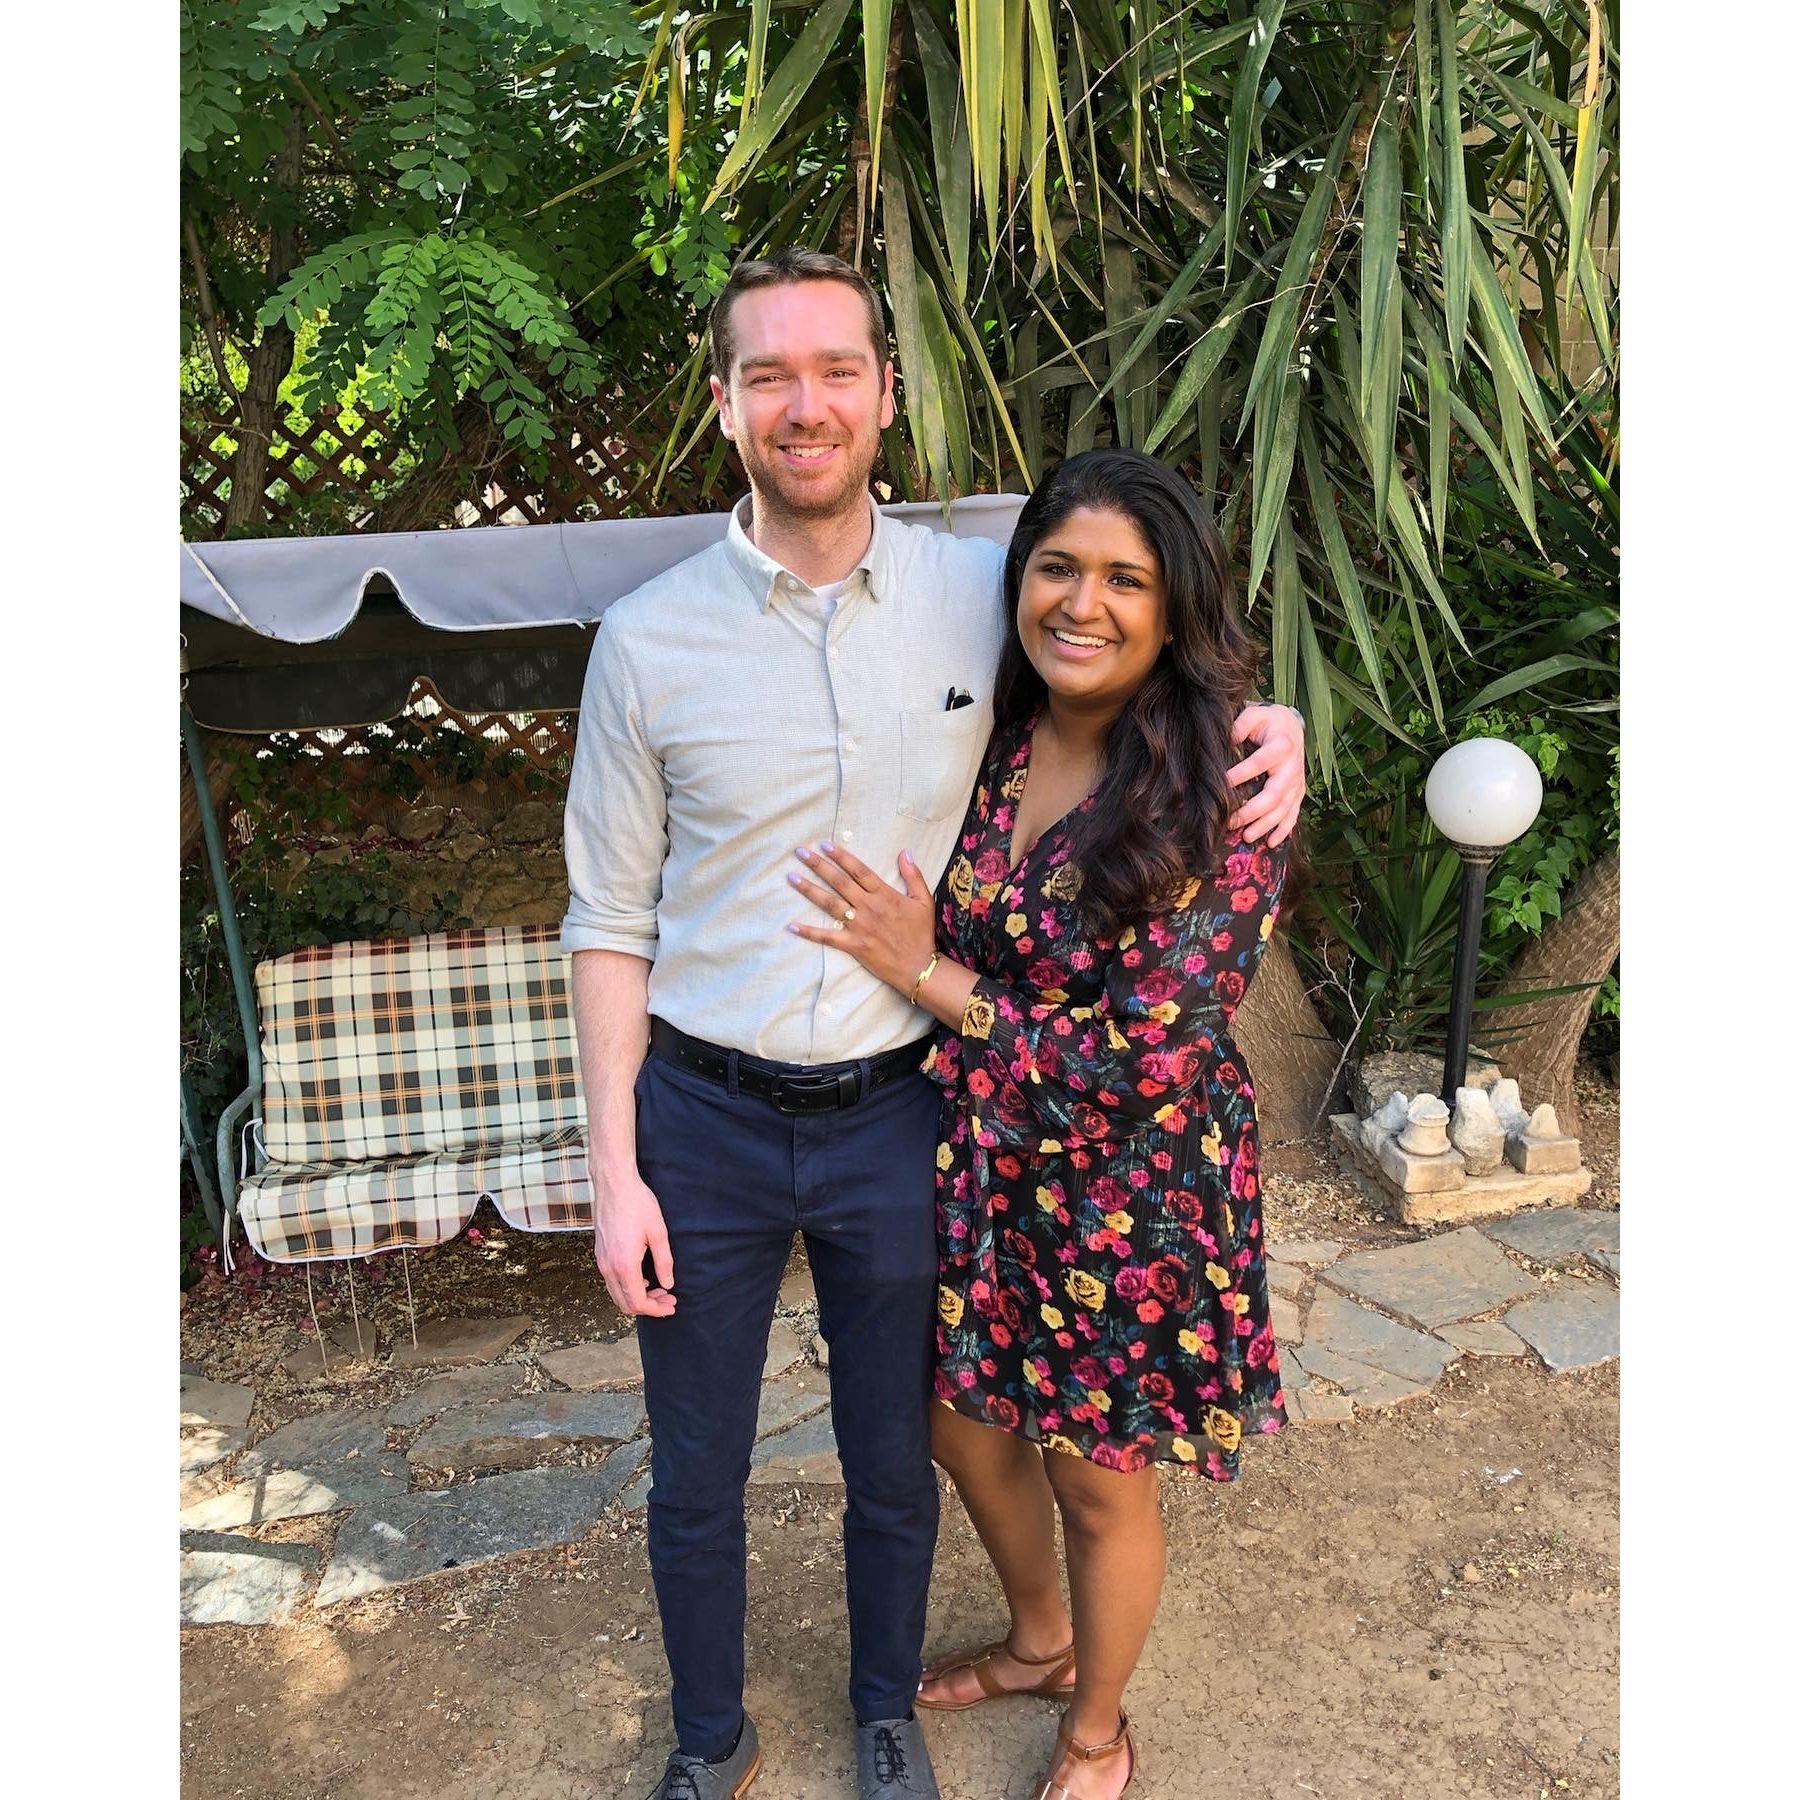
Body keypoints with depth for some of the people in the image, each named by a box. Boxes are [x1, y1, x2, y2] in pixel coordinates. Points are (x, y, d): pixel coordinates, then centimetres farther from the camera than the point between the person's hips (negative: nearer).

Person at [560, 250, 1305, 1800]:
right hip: (702, 1116, 0)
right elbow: (612, 920, -2)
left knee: (894, 1461, 20)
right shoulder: (648, 638, -7)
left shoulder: (985, 593, -5)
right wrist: (614, 1169, -5)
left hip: (896, 1115, 1)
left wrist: (1268, 723, -8)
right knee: (695, 1474, 18)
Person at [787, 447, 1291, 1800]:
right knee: (964, 1420, 23)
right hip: (981, 1162, 6)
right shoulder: (991, 741, -4)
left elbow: (1143, 1055, -23)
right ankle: (1042, 1640, 55)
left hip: (1132, 1192, -6)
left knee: (1099, 1478, 16)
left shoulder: (1219, 796, -22)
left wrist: (929, 975, -20)